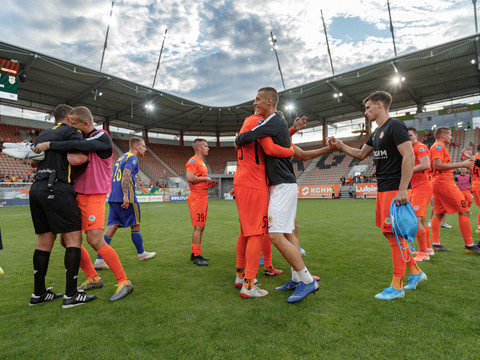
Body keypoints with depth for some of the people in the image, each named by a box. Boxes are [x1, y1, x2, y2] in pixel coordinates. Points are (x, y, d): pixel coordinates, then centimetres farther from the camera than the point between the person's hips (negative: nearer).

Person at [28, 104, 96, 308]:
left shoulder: (43, 135, 22)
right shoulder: (71, 132, -1)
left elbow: (34, 162, 28)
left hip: (36, 188, 8)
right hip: (57, 189, -8)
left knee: (44, 240, 12)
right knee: (73, 238, -5)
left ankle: (38, 293, 19)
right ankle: (71, 295, -5)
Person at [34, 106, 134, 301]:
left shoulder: (102, 137, -9)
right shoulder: (83, 140, 15)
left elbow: (77, 146, -25)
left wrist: (49, 145, -16)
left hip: (94, 196, -9)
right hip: (77, 195, 9)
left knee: (95, 240, -16)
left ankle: (124, 282, -5)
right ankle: (93, 278, 22)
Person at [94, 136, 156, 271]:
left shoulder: (121, 158, 22)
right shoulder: (132, 158, -6)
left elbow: (113, 178, 23)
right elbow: (126, 175, -20)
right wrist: (126, 196, -26)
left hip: (113, 198, 8)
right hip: (127, 199, -8)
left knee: (111, 227, 4)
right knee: (135, 225, 6)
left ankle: (99, 260, 0)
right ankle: (141, 253, 21)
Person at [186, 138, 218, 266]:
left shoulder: (201, 162, 21)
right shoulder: (193, 160, -9)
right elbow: (189, 178, -23)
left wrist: (210, 183, 11)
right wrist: (205, 178, -13)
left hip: (202, 196, 10)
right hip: (197, 197, -10)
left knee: (200, 227, 12)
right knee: (198, 227, -8)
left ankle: (195, 253, 21)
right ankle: (196, 256, -1)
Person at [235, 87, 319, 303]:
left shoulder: (274, 122, -14)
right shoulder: (278, 122, 18)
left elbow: (247, 137, -22)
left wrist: (237, 141, -3)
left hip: (283, 186, -10)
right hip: (282, 185, 10)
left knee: (276, 235, -12)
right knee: (287, 233, 13)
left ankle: (308, 281, -1)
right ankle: (298, 279, 23)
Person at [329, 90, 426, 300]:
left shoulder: (395, 126, -11)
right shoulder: (377, 133, 17)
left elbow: (409, 156, -18)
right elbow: (361, 154, 26)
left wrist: (402, 189, -22)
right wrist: (340, 146, 12)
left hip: (394, 189, -9)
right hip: (383, 189, 10)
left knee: (394, 234, -4)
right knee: (389, 232, 14)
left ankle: (397, 286, 8)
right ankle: (415, 272, 30)